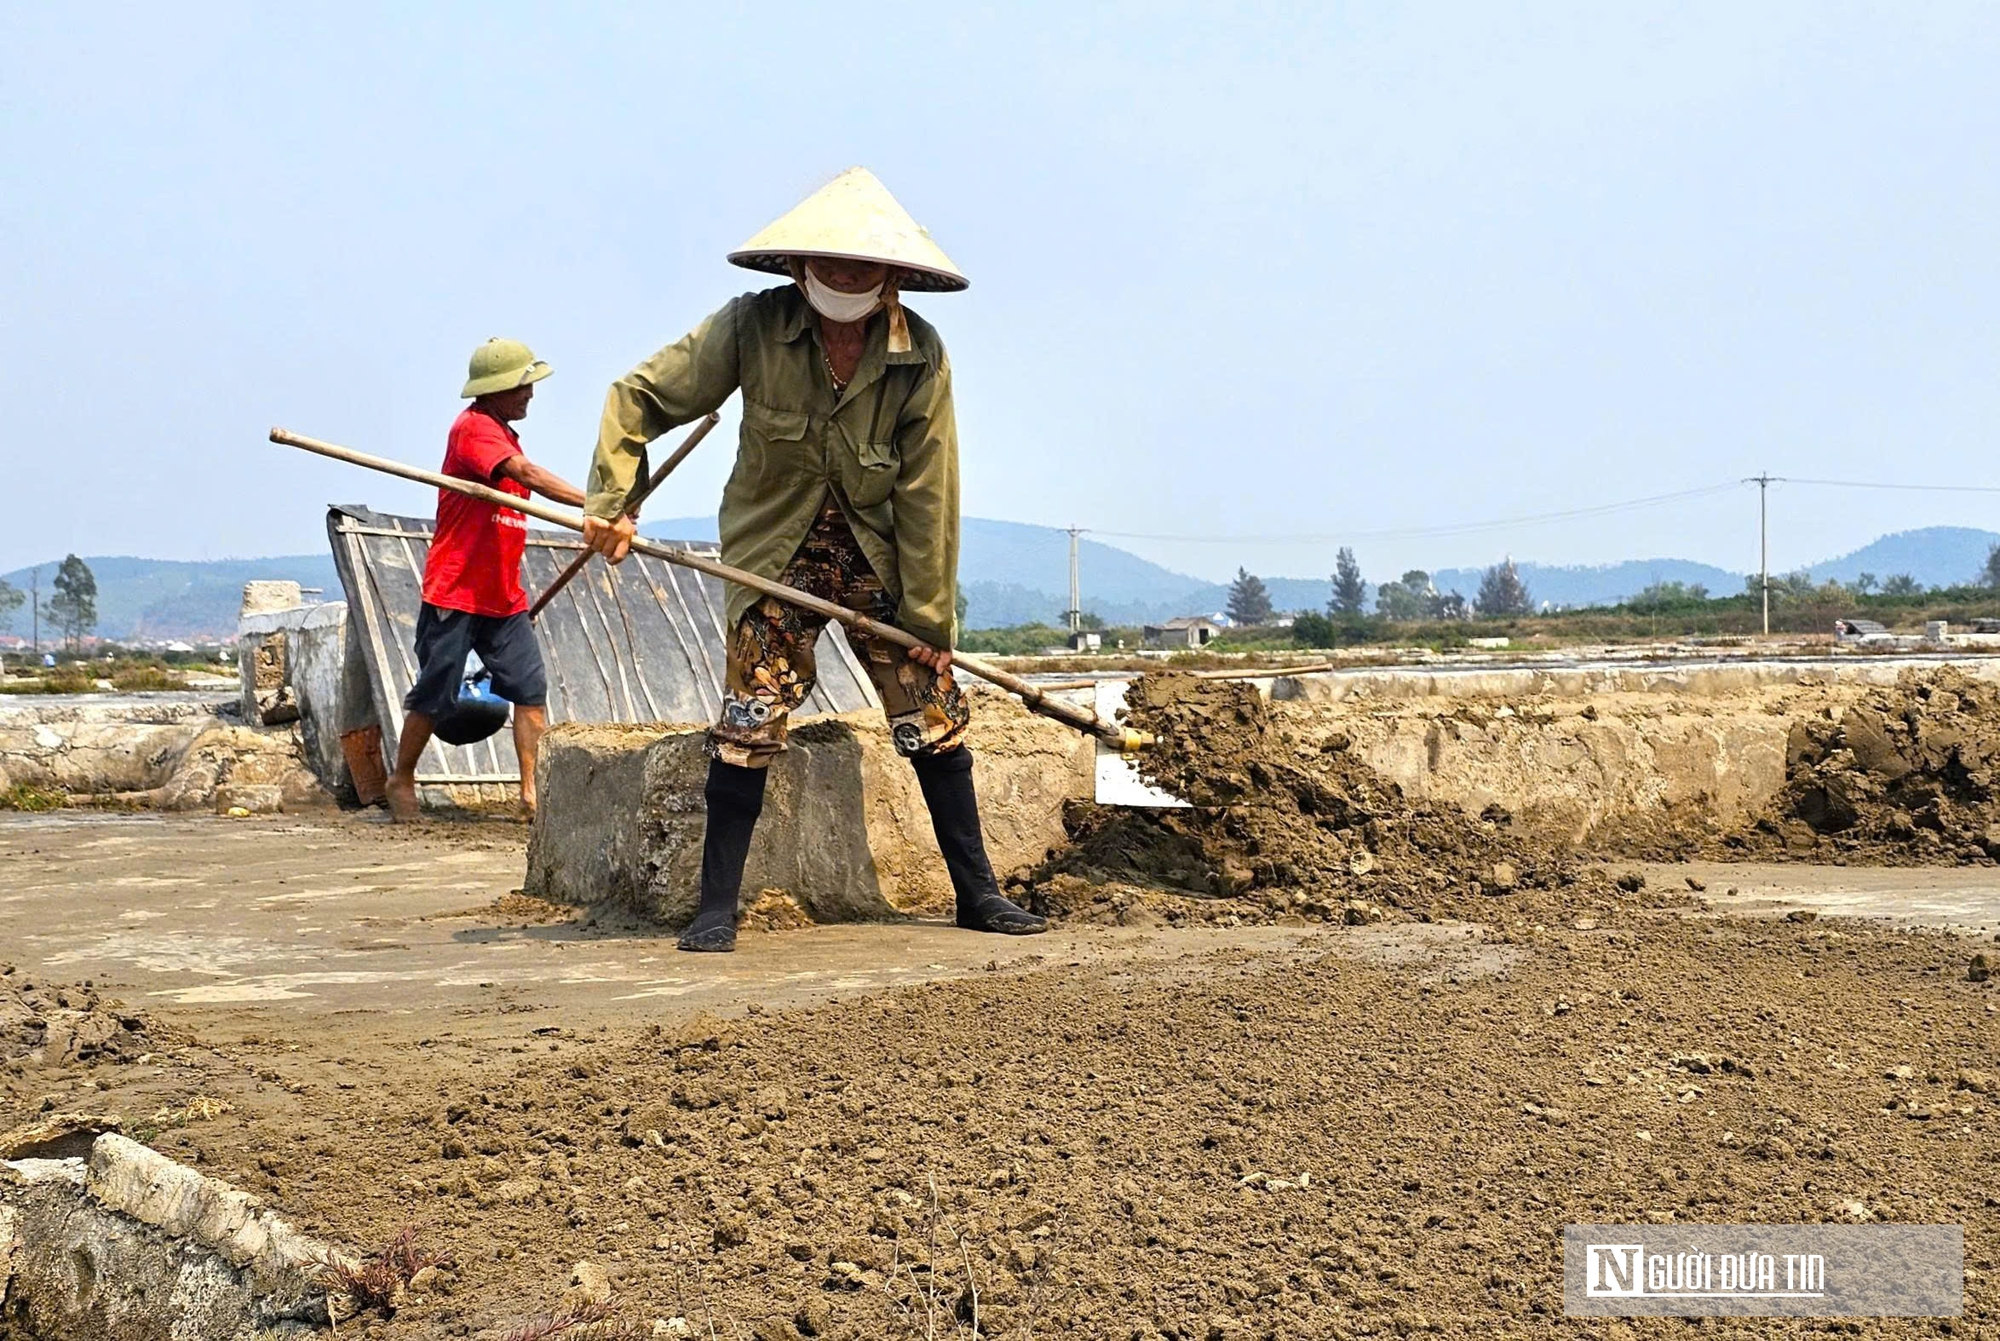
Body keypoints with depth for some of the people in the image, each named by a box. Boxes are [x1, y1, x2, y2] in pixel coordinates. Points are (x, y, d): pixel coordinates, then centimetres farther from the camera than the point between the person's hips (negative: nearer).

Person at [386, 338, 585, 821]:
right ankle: (401, 779, 21)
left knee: (531, 690, -3)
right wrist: (593, 503, -37)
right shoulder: (473, 427, -13)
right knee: (434, 695, 2)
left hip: (504, 596, 8)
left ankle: (533, 790, -1)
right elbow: (527, 475, -28)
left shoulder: (505, 434, 16)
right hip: (455, 593, -8)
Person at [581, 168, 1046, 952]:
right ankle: (716, 909, 2)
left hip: (881, 555, 2)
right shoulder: (753, 327, -15)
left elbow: (928, 493, -11)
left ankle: (977, 894, 16)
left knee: (936, 718, 3)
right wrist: (611, 502, -18)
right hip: (776, 552, -1)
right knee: (749, 725, -10)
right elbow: (640, 398, -7)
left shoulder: (921, 355, -14)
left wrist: (928, 618, -11)